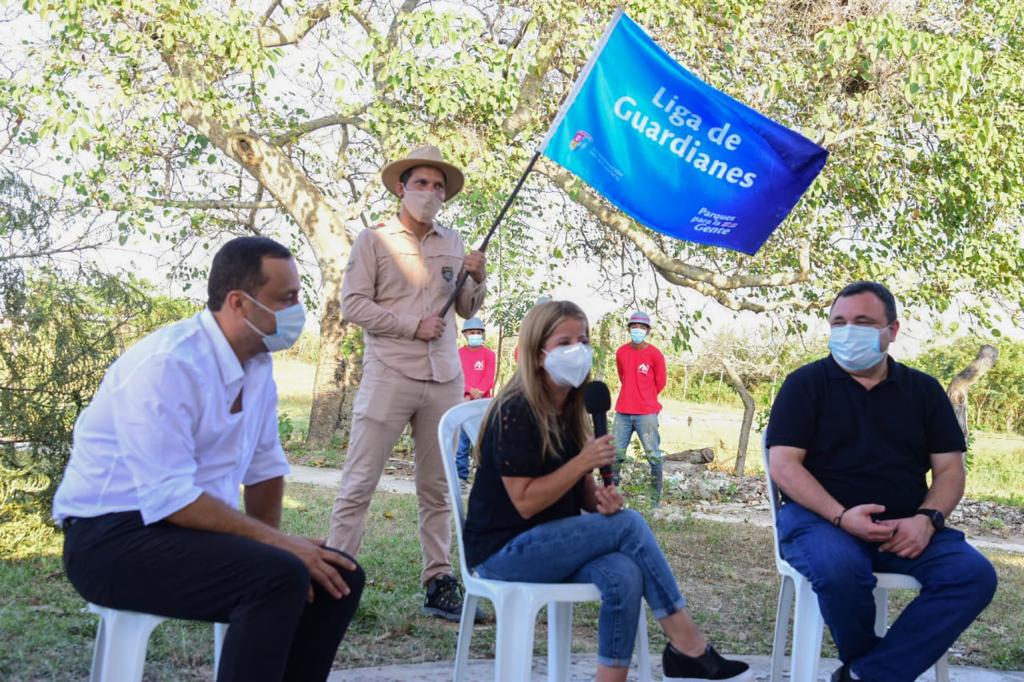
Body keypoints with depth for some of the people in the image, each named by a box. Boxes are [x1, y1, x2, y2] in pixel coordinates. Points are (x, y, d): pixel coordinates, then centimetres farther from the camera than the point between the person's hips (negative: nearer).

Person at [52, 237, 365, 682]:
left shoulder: (258, 363, 4)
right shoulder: (167, 364, -22)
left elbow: (266, 468, 14)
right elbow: (169, 498, -27)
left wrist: (270, 546, 1)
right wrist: (274, 543, -25)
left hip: (194, 529, 8)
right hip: (114, 538, -8)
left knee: (338, 577, -5)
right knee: (280, 578, -28)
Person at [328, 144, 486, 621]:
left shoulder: (452, 244, 16)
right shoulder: (374, 240, 2)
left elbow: (467, 310, 22)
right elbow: (353, 304, -6)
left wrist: (477, 279, 1)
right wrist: (413, 326, -11)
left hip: (444, 380, 5)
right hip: (389, 378, -5)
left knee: (437, 488, 9)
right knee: (359, 483, -6)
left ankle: (439, 583, 15)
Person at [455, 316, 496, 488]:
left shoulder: (488, 354, 6)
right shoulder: (458, 354, 10)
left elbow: (489, 378, -2)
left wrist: (477, 393, -15)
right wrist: (469, 391, -15)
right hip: (463, 401, 1)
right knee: (462, 438, -2)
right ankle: (461, 475, -1)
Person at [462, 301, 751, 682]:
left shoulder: (569, 412, 11)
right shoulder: (515, 412, -15)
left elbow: (579, 489, 15)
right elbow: (525, 502, -19)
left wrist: (601, 499, -8)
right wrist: (584, 461, -22)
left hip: (553, 543, 7)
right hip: (503, 552, -7)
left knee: (624, 577, -25)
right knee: (629, 525, -21)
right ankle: (687, 647, -13)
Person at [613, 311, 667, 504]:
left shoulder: (654, 354, -5)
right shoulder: (621, 352, 7)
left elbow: (660, 383, 5)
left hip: (647, 413, -4)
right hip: (623, 412, 4)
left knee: (654, 456, -3)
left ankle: (655, 499, 3)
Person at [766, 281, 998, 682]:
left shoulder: (924, 390, 12)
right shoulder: (806, 384, 3)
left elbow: (950, 470, 9)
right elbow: (783, 465, -6)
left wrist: (926, 520, -13)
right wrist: (841, 516, -20)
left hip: (906, 527, 4)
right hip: (820, 517, -3)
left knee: (974, 573, -23)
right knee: (840, 569, -37)